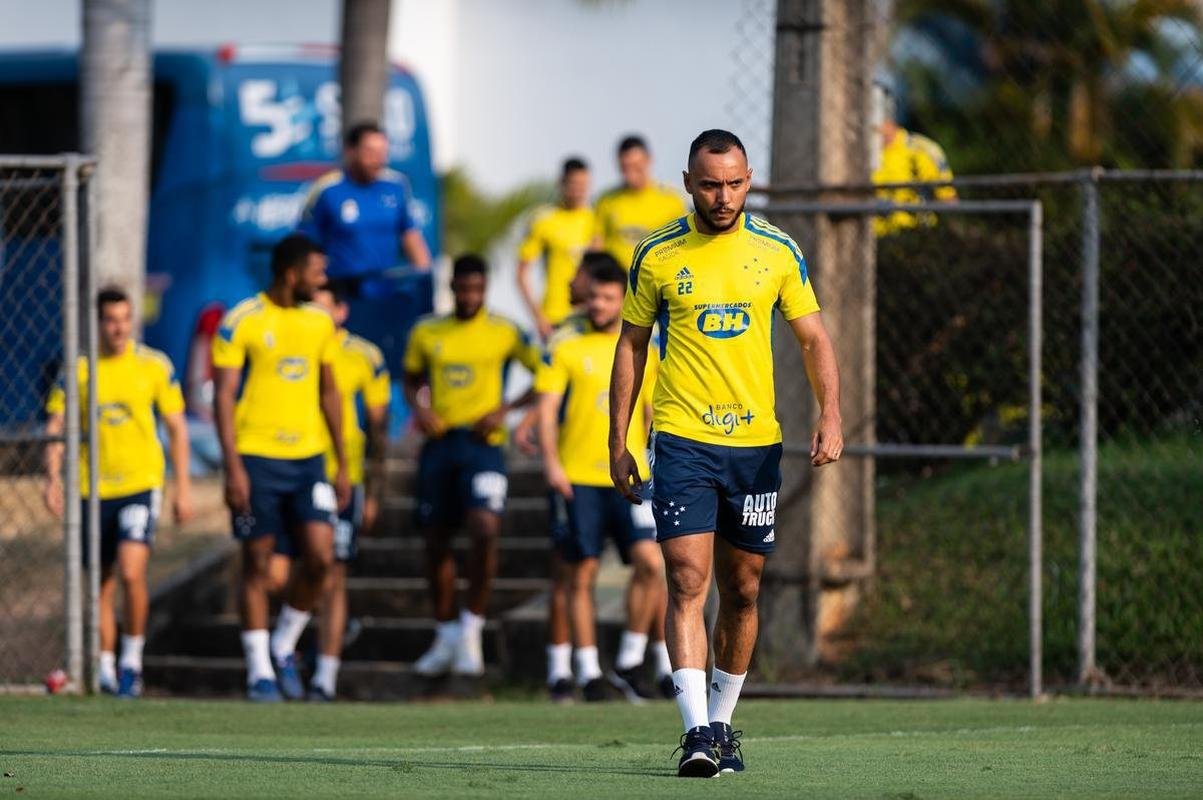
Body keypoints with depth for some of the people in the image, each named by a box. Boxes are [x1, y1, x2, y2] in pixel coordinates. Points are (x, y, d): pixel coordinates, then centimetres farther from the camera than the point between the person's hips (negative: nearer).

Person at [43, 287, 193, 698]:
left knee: (131, 572, -19)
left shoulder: (155, 366, 1)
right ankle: (106, 669, 19)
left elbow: (177, 429, 7)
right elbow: (56, 426, 4)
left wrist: (183, 489, 3)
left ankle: (132, 660, -4)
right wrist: (53, 479, -9)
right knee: (102, 585, 8)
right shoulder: (78, 369, 2)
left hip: (141, 483, -2)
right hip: (92, 489, 2)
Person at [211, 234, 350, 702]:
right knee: (258, 564, 0)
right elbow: (223, 396, -7)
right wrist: (233, 467, -14)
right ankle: (259, 671, 8)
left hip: (308, 457, 4)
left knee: (320, 558, -7)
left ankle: (284, 648, 15)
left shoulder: (320, 324, 10)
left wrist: (342, 465, 16)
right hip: (257, 458, -4)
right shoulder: (242, 322, -7)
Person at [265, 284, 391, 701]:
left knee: (332, 580, 0)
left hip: (341, 479, -1)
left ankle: (326, 677, 5)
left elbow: (378, 429, 6)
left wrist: (373, 494, 2)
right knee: (274, 576, -6)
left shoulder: (364, 358, 1)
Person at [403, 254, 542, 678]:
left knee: (486, 529, -23)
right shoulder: (426, 333, 8)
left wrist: (506, 409, -8)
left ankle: (471, 627, -10)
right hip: (439, 442, 3)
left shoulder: (504, 333, 0)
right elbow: (412, 378, 22)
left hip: (483, 442, -3)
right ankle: (446, 636, 23)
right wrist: (418, 407, 0)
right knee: (436, 542, 7)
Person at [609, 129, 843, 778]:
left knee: (742, 591, 7)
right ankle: (696, 731, -21)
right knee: (688, 580, -14)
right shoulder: (657, 255, 0)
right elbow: (631, 346, 8)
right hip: (681, 439, -2)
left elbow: (813, 338, 8)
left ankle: (721, 724, 21)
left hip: (755, 441, 2)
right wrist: (618, 443, 5)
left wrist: (830, 416, -8)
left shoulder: (777, 251, 3)